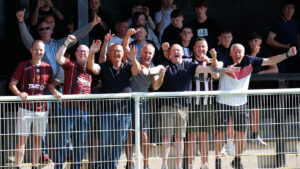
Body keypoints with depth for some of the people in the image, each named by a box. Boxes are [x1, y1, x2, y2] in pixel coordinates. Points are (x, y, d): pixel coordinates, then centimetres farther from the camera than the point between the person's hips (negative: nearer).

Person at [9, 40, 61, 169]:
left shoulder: (47, 68, 11)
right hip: (26, 108, -4)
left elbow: (50, 86, 16)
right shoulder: (23, 66, 0)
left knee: (38, 139, 9)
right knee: (22, 139, -6)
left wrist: (55, 92, -7)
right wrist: (19, 93, -22)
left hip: (42, 109, 4)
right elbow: (12, 84, -3)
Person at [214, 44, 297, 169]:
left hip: (241, 103, 3)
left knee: (241, 134, 7)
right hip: (223, 102, -3)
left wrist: (287, 54, -7)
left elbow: (269, 61, -1)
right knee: (219, 132, -1)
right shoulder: (225, 62, -12)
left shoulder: (249, 61, -3)